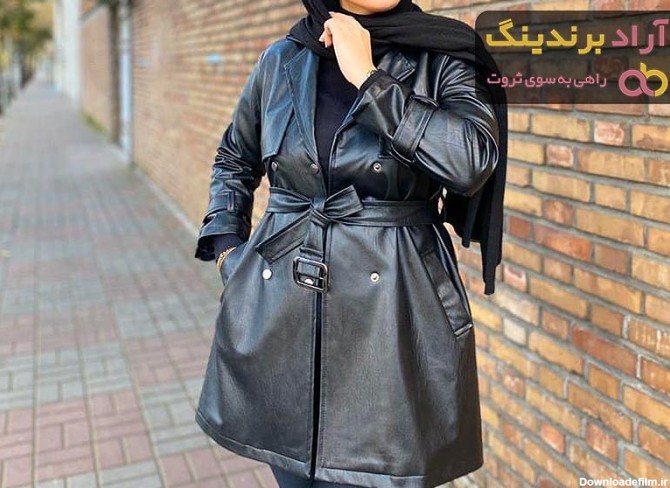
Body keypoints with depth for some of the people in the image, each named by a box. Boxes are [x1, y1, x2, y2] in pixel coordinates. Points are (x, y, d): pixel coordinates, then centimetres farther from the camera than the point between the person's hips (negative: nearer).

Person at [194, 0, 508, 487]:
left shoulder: (443, 59, -3)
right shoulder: (281, 60, 5)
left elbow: (473, 160, -22)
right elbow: (233, 161, 20)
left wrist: (367, 77, -17)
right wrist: (227, 248, 8)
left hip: (390, 310, -2)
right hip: (281, 309, 3)